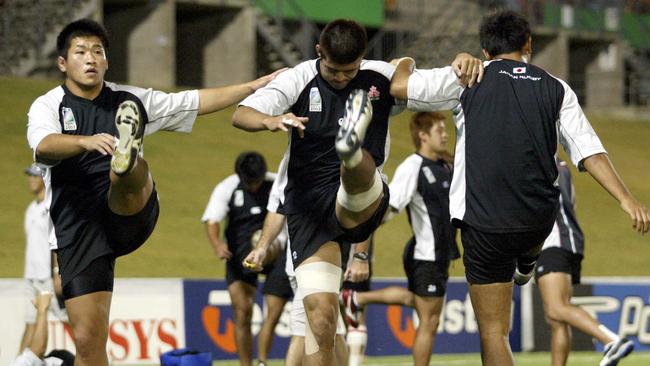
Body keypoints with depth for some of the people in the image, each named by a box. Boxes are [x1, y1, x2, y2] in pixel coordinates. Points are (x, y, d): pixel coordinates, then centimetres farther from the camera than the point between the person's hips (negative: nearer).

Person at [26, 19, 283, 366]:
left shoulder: (131, 100, 16)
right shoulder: (48, 106, 4)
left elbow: (197, 101, 22)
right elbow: (43, 146, -18)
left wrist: (256, 85, 19)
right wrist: (87, 141, -38)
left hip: (130, 218, 1)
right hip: (78, 230, -1)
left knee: (136, 175, -33)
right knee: (88, 337, -7)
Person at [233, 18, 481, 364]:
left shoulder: (382, 78, 1)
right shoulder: (299, 79, -3)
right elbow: (240, 115, -11)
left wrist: (464, 62, -10)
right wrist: (271, 121, -33)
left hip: (360, 205, 0)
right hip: (306, 204, 0)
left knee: (360, 173, -38)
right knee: (320, 312, -11)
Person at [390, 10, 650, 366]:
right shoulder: (556, 89, 6)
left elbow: (398, 86, -1)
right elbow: (589, 151, -3)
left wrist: (405, 63, 20)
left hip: (484, 224, -3)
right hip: (539, 225, 3)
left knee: (493, 332, 2)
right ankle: (526, 266, 67)